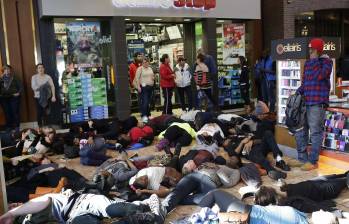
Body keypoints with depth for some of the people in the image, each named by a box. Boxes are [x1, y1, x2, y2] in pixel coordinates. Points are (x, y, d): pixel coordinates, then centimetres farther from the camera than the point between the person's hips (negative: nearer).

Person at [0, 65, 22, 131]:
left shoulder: (14, 78, 5)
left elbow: (20, 86, 2)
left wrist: (18, 93, -10)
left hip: (13, 97, -2)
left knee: (15, 112, -2)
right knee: (7, 113, 3)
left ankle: (17, 127, 5)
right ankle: (9, 128, 11)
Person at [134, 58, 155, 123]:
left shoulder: (150, 68, 16)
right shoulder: (140, 68, -5)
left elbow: (153, 76, 28)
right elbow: (137, 78, -11)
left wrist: (153, 77, 5)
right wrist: (138, 86, -19)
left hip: (150, 87, 7)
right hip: (143, 87, -7)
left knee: (149, 102, 10)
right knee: (144, 101, -14)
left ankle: (148, 115, 19)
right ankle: (144, 116, -12)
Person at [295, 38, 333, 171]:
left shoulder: (326, 61, 0)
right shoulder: (307, 63, 19)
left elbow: (320, 75, -17)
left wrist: (315, 60, -6)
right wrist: (298, 92, 9)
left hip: (318, 102, -7)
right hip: (305, 101, 7)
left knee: (316, 133, -3)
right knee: (300, 131, 8)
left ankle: (313, 161, 4)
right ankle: (303, 158, 20)